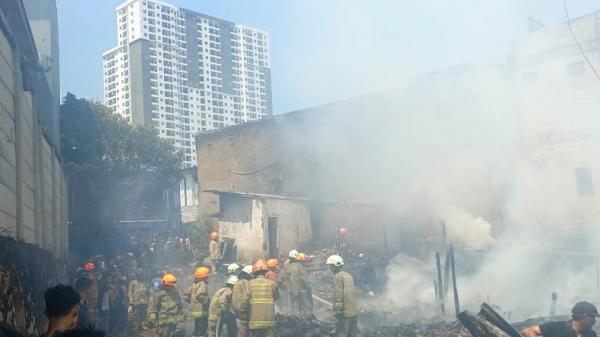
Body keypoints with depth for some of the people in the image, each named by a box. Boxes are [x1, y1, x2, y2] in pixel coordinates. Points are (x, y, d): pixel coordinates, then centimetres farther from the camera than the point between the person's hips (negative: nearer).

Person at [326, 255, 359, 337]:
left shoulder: (338, 276, -10)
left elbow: (338, 295, -16)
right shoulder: (348, 275, 15)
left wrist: (337, 311, -14)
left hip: (345, 313, -8)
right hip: (354, 311, 8)